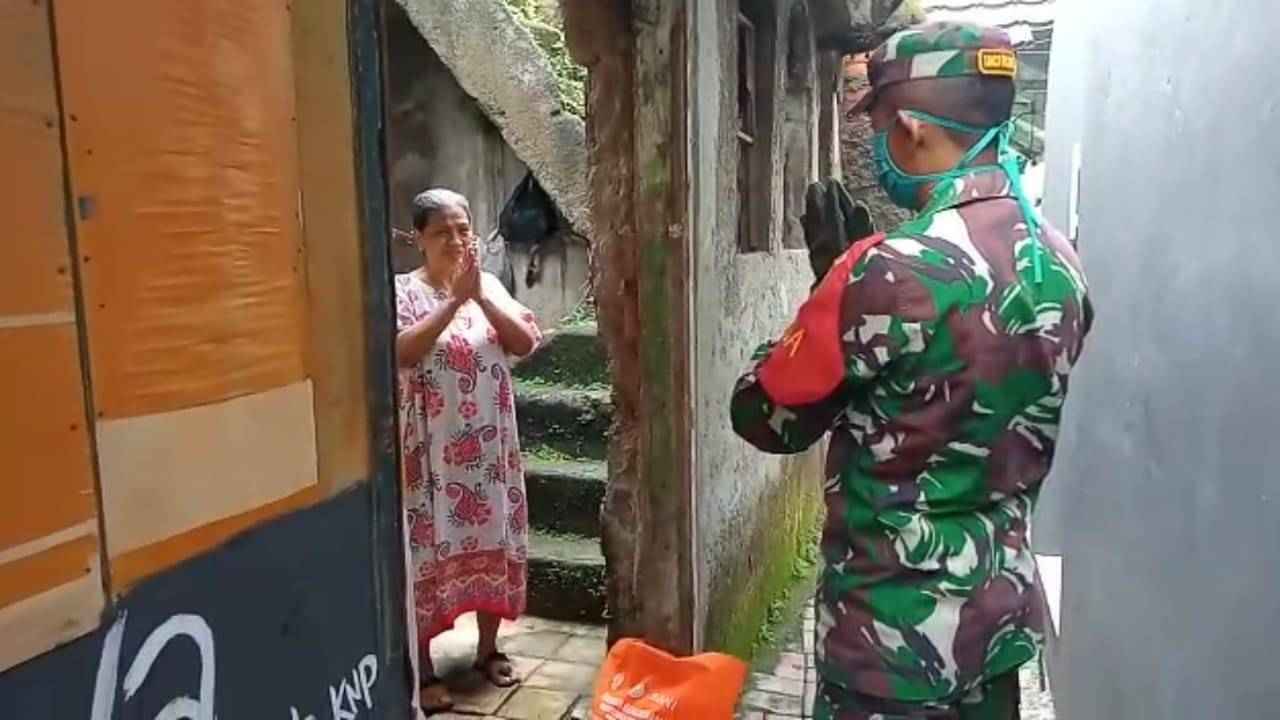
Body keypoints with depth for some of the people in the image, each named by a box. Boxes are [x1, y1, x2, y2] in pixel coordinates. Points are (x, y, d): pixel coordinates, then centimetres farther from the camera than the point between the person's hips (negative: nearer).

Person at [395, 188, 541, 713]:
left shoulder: (489, 284, 6)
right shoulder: (402, 291, -6)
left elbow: (525, 342, -6)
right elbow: (402, 352, -23)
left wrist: (479, 295, -17)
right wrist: (454, 299, -25)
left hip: (489, 443, 4)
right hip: (429, 449, -4)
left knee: (492, 541, 13)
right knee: (428, 550, 2)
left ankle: (488, 649, 31)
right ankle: (422, 670, 18)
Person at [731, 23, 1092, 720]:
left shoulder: (892, 272, -25)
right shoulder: (1058, 261, -1)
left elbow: (764, 418, -15)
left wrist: (833, 270, -7)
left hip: (900, 627, -7)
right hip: (1006, 607, 8)